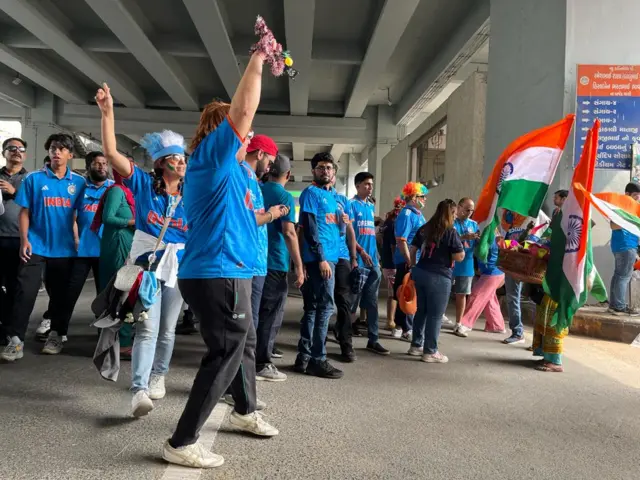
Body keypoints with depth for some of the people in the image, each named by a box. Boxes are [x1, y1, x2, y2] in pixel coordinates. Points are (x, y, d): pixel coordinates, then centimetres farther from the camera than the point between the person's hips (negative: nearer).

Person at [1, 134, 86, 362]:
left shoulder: (78, 182, 4)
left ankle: (55, 334, 26)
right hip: (36, 246, -2)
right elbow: (24, 212, 0)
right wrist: (24, 240, -9)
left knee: (61, 294, 11)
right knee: (25, 292, -7)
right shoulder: (34, 179, 0)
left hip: (64, 248, 2)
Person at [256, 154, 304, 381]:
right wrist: (299, 266, -16)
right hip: (275, 263, -6)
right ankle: (262, 364, 5)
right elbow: (288, 232, -18)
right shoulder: (285, 197, -9)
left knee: (254, 311, 15)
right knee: (271, 314, 1)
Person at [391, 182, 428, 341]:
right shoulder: (406, 215, -15)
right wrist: (410, 262, -23)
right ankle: (407, 329, 5)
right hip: (407, 262, -9)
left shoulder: (418, 214, 14)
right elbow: (401, 240, -22)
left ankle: (400, 325, 25)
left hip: (417, 261, 9)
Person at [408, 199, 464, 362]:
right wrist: (462, 248, 9)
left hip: (420, 272, 7)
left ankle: (416, 345, 24)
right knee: (435, 315, 1)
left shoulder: (424, 228, 11)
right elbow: (459, 257, -10)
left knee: (422, 310, 17)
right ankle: (430, 352, 7)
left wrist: (414, 266, 24)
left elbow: (413, 249, 16)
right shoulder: (451, 232, -10)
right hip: (439, 277, -7)